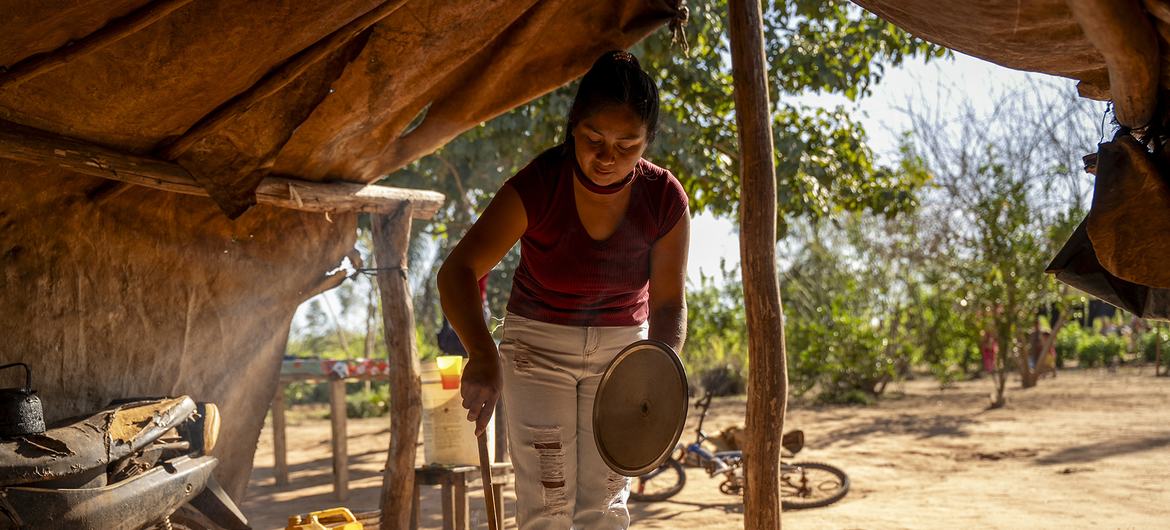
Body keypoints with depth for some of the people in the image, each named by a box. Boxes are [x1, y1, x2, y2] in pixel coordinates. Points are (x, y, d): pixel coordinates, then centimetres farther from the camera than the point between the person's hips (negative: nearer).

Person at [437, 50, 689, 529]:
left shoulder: (665, 200, -16)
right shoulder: (538, 186, -23)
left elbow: (668, 304, -9)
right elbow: (457, 272, -29)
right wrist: (482, 354, -47)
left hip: (620, 346, 2)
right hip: (538, 341, -2)